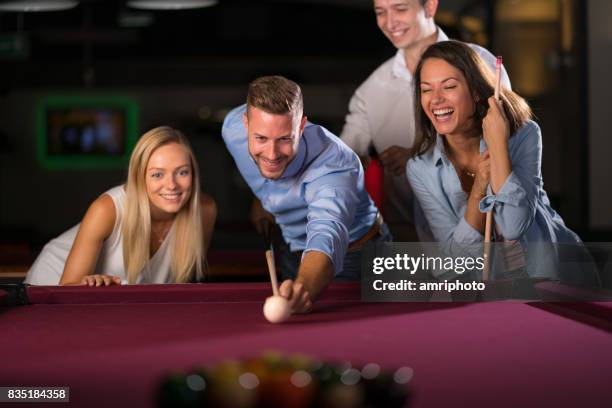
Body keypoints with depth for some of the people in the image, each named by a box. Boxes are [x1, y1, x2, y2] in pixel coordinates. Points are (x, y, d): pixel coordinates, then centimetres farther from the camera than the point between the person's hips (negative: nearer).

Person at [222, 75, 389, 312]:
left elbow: (327, 236, -59)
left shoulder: (334, 164, -40)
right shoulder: (233, 127, -22)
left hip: (353, 255, -4)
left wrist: (305, 286, -79)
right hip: (291, 251, 4)